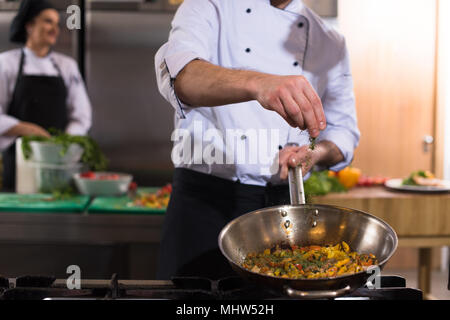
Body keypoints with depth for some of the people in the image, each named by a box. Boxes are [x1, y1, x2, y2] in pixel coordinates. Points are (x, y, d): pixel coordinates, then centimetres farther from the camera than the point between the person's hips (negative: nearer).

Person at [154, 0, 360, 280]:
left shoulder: (331, 43, 11)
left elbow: (344, 130, 14)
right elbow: (180, 75, -23)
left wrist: (316, 153, -10)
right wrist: (257, 83, -42)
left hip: (283, 203, 4)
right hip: (206, 200, -3)